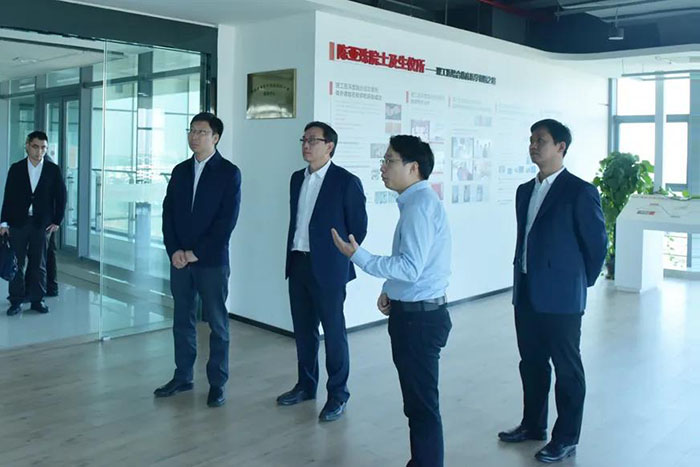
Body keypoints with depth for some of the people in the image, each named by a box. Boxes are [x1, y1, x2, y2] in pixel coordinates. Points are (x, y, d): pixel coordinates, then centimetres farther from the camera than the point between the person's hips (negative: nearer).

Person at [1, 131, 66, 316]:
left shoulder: (53, 170, 2)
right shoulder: (16, 169, 3)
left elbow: (61, 196, 5)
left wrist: (57, 221, 0)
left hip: (41, 224, 0)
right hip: (18, 222, 0)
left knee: (39, 264, 6)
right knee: (17, 263, 3)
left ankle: (37, 299, 16)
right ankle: (16, 301, 11)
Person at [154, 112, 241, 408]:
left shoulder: (229, 173, -5)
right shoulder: (180, 171, 11)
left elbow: (227, 220, -11)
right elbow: (168, 213, 9)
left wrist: (197, 252, -13)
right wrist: (174, 250, -5)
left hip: (212, 261, -5)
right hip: (179, 259, 5)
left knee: (217, 323, 4)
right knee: (182, 320, 12)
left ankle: (217, 383, 13)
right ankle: (182, 377, 24)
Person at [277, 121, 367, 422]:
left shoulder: (347, 182, -10)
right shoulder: (297, 179, 10)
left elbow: (358, 228, -6)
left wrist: (339, 258, -1)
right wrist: (293, 255, 13)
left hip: (327, 268, -6)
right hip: (298, 264, 7)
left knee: (333, 332, 4)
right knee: (303, 330, 16)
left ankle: (337, 394, 16)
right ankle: (306, 385, 31)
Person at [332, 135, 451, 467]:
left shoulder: (420, 205, -19)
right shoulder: (417, 202, 12)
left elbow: (411, 267, -25)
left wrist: (358, 256, -22)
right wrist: (391, 289, 9)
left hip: (419, 317, -10)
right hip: (414, 312, 10)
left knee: (422, 405, 1)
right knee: (418, 402, 19)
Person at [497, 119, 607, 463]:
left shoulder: (580, 192, -11)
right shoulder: (525, 191, 11)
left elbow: (597, 243, -6)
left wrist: (579, 282, 2)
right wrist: (522, 277, 13)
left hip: (561, 297, -7)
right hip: (526, 293, 7)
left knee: (567, 369, 7)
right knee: (532, 363, 17)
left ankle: (566, 438, 20)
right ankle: (533, 425, 34)